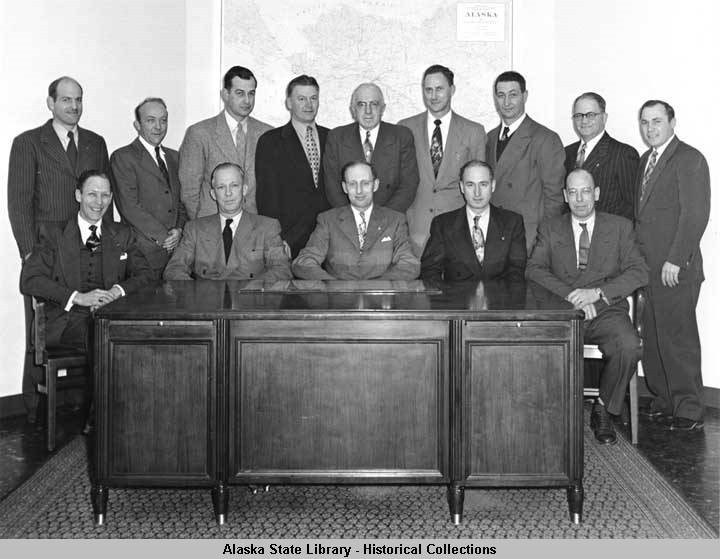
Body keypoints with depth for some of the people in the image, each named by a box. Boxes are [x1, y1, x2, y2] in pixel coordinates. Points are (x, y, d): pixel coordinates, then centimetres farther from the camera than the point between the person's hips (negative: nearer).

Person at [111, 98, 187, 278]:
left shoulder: (173, 156, 17)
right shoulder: (123, 157, -3)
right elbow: (129, 207, -12)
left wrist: (179, 229, -2)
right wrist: (162, 237, -12)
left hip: (177, 249, 5)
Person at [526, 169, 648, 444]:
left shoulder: (620, 227, 13)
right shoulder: (550, 229, 14)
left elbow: (639, 272, 1)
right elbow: (534, 270, 0)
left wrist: (598, 292, -15)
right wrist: (571, 294, -16)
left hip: (607, 311, 0)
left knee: (629, 346, -31)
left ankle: (604, 410, -6)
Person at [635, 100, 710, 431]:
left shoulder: (689, 159, -6)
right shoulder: (645, 160, 18)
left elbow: (696, 214, -14)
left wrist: (675, 261, -17)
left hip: (675, 269, -7)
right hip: (646, 265, 7)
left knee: (678, 338, -3)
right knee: (652, 338, 9)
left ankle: (689, 411, 7)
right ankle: (663, 401, 20)